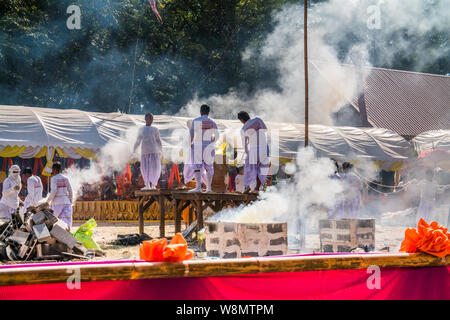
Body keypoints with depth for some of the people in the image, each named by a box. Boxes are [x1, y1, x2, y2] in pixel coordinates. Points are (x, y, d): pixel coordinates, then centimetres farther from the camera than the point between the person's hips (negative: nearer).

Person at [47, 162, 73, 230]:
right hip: (66, 201, 4)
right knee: (66, 221, -1)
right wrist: (71, 201, 15)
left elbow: (53, 191, -16)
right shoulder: (65, 178, 7)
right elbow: (70, 191, 5)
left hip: (57, 202, -4)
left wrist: (49, 200, -6)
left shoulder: (54, 178, -6)